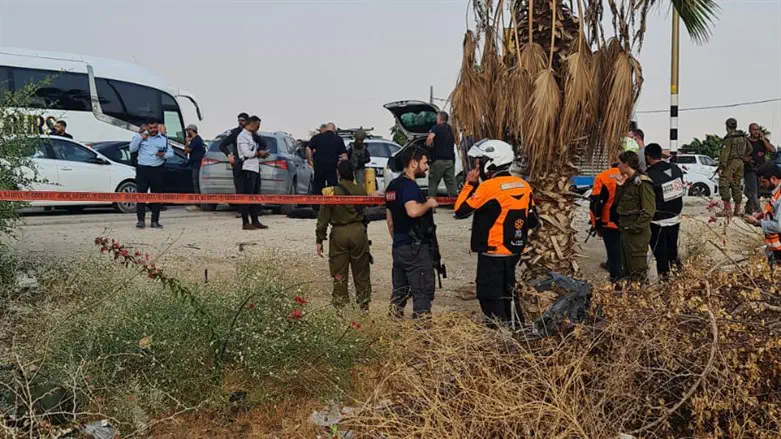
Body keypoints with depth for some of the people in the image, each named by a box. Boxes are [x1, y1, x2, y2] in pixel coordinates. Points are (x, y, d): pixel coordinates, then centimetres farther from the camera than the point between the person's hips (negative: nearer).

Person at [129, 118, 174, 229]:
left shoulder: (163, 139, 12)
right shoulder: (140, 136, 10)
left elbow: (171, 153, 12)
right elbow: (132, 149, 1)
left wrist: (164, 154, -9)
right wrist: (139, 137, -7)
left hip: (157, 170, 1)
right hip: (142, 169, -1)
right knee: (141, 195, -4)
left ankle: (155, 221, 8)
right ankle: (141, 220, 1)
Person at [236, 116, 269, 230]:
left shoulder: (251, 135, 20)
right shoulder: (242, 136, -9)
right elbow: (247, 153, -18)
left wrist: (262, 153, 5)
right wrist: (259, 153, -6)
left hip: (255, 169, 10)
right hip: (248, 169, -10)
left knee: (255, 196, 12)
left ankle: (255, 221, 18)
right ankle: (245, 223, -5)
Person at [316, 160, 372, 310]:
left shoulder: (331, 192, -8)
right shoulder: (361, 190, -2)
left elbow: (323, 218, -7)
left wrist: (319, 240, 0)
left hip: (339, 233, -2)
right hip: (358, 231, 2)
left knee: (339, 275, 6)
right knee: (361, 273, 11)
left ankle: (340, 306, 10)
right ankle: (364, 305, 17)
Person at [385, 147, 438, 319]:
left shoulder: (393, 185, 15)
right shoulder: (408, 185, -14)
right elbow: (413, 211, -33)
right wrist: (429, 203, -14)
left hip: (399, 247, 9)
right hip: (416, 248, -9)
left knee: (399, 292, 14)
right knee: (423, 292, -3)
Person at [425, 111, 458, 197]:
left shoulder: (437, 127, -4)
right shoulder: (450, 129, 17)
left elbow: (430, 138, -21)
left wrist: (428, 146, -5)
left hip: (439, 159, -6)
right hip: (450, 160, 6)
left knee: (433, 182, 1)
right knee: (451, 182, 7)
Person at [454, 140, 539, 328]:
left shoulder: (489, 187, -18)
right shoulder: (523, 186, 3)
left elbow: (460, 209, -11)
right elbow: (533, 221, 8)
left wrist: (469, 183, -3)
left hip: (492, 253, -7)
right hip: (514, 251, 8)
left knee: (490, 295, 3)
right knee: (508, 291, 21)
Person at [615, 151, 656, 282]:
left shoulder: (642, 182, -15)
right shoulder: (628, 181, 13)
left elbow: (649, 210, -19)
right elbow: (617, 203, 14)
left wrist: (636, 227, -20)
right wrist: (620, 186, 3)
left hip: (637, 233, -10)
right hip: (625, 231, 10)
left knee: (637, 271, -4)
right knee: (627, 268, 19)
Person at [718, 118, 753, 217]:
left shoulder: (728, 138, -14)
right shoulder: (743, 137, 11)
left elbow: (724, 153, -19)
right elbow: (749, 149, 20)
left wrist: (721, 167, -20)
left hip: (730, 163, -8)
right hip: (740, 163, 8)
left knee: (724, 184, -8)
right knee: (737, 185, 14)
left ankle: (727, 208, -16)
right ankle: (738, 209, 15)